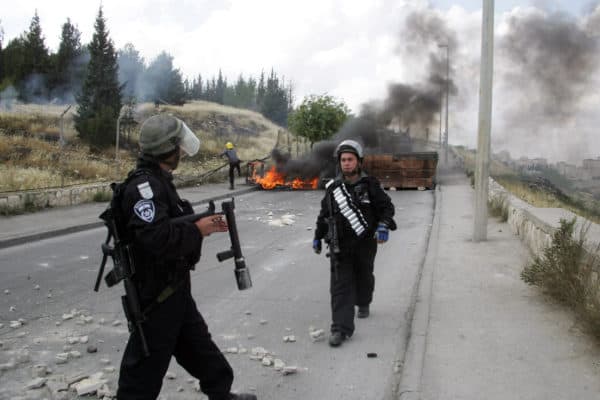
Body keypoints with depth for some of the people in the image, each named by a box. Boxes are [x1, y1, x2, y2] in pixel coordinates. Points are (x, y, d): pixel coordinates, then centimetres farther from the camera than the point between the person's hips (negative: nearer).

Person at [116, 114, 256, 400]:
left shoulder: (157, 181, 10)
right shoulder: (144, 185, -23)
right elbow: (156, 237, -34)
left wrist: (206, 225, 8)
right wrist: (198, 230, -22)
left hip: (174, 288, 10)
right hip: (155, 293, -10)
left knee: (198, 345, 23)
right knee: (147, 364, 3)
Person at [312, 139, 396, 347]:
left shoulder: (370, 185, -4)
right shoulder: (333, 187, 3)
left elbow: (387, 206, -3)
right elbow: (324, 214, 13)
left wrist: (384, 225, -21)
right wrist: (317, 237, 18)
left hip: (365, 243, 0)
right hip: (340, 245, 0)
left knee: (364, 277, 20)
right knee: (340, 285, -8)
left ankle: (363, 304, 51)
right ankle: (340, 328, -9)